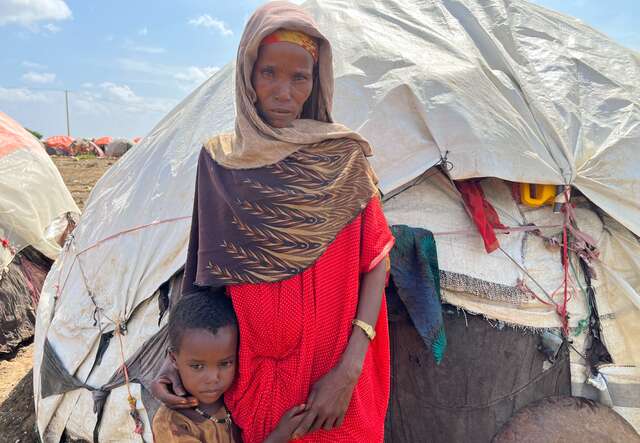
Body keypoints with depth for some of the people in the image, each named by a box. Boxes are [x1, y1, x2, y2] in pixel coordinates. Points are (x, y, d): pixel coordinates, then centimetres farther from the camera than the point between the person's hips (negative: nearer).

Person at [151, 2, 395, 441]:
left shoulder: (342, 156, -7)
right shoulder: (219, 160, -2)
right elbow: (207, 269, 4)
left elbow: (376, 261, -6)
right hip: (248, 374, 2)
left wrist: (349, 369, -15)